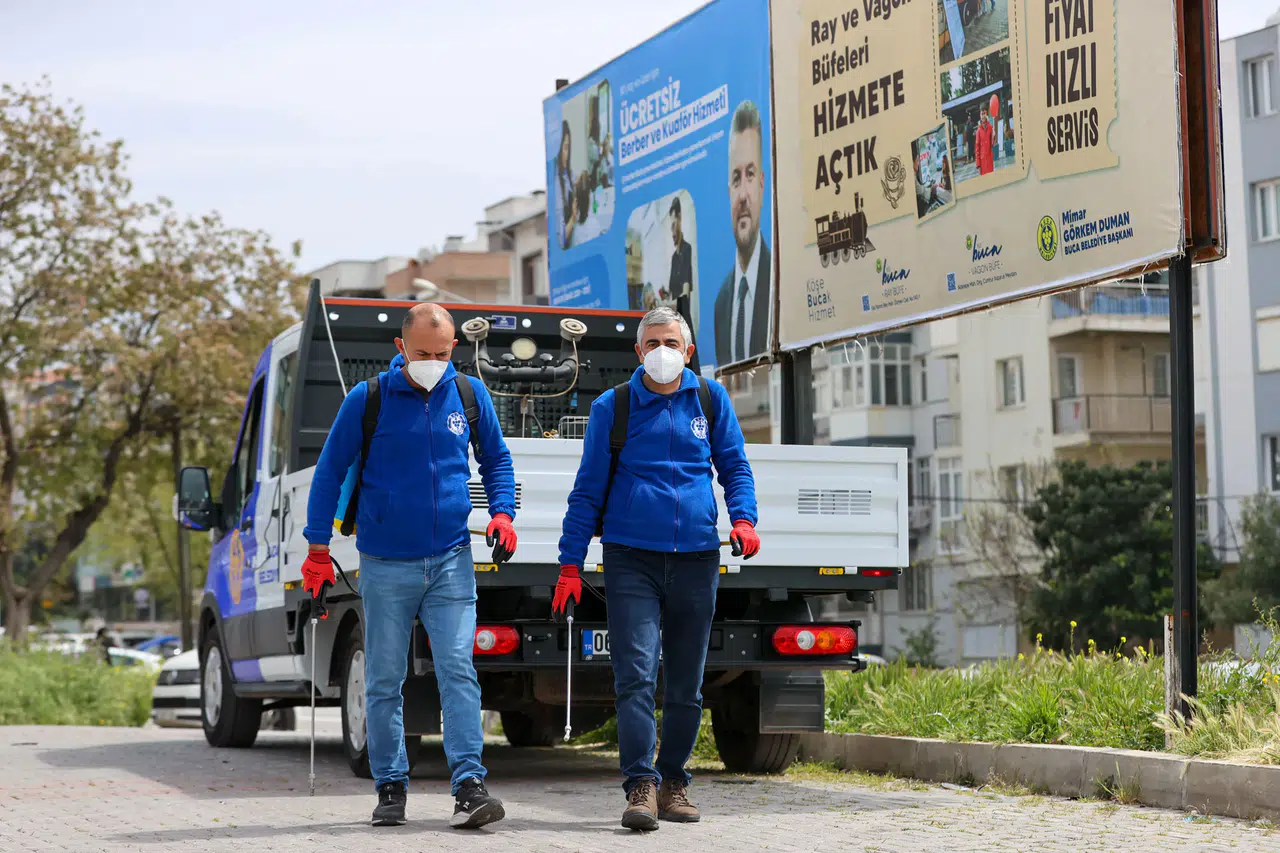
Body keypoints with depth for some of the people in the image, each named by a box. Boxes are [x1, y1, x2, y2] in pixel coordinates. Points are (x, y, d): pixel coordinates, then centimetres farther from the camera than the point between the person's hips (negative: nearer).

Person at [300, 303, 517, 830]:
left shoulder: (470, 395, 4)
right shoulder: (367, 400, -3)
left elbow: (496, 458, 18)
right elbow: (330, 471, 4)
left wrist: (501, 511, 1)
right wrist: (318, 551, 1)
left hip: (451, 560, 1)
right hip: (385, 564, -1)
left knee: (458, 669, -10)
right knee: (384, 681, 5)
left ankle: (469, 785, -13)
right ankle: (390, 787, 15)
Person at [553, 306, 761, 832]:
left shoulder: (710, 399, 9)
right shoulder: (612, 407, 5)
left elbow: (734, 467, 15)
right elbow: (588, 488, 6)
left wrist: (743, 518, -5)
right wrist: (570, 563, 0)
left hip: (696, 557, 2)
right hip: (631, 557, -2)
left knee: (686, 685, 9)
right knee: (636, 675, -14)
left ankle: (673, 782, 21)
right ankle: (641, 787, -16)